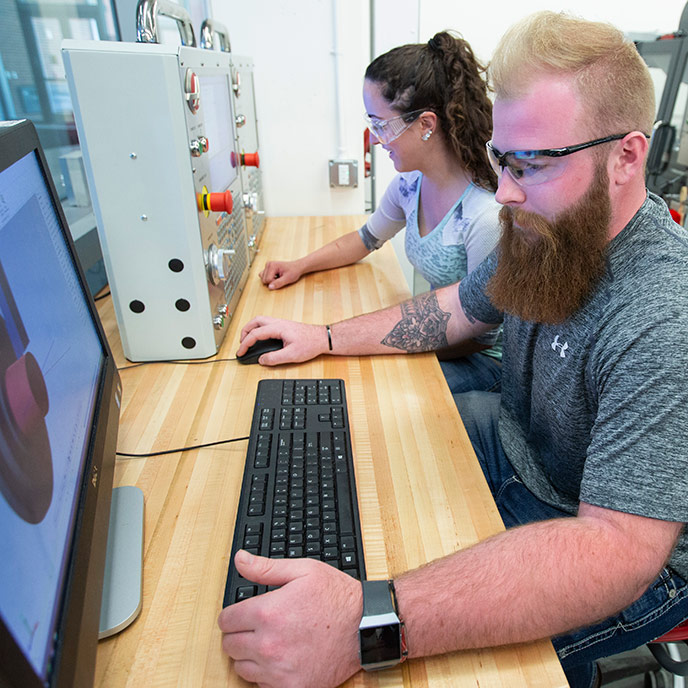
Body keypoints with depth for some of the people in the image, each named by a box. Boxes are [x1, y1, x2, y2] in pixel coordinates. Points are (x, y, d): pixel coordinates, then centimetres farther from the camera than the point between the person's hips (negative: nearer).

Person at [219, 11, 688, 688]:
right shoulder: (546, 233, -9)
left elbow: (618, 549, -39)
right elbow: (454, 308, 4)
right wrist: (325, 337, -1)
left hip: (626, 559, -6)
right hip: (512, 444, 7)